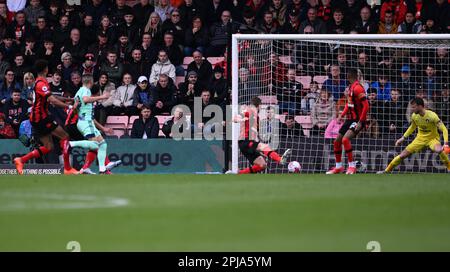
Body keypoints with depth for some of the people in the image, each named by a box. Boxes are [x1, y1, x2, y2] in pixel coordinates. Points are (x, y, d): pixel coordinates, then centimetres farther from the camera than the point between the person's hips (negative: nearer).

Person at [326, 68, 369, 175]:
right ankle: (338, 167, 27)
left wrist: (360, 122, -24)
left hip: (357, 121, -10)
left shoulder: (357, 88, -18)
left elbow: (366, 106, -22)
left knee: (345, 139, -28)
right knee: (337, 141, 13)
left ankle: (352, 166, -20)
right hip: (350, 119, 10)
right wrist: (341, 115, 15)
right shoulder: (351, 87, 11)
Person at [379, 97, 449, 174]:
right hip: (420, 138, 5)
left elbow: (444, 129, -25)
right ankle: (387, 170, 14)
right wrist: (403, 138, 13)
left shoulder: (432, 116, -26)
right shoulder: (414, 116, -8)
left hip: (432, 138, -5)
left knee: (439, 150, -39)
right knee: (403, 155, -4)